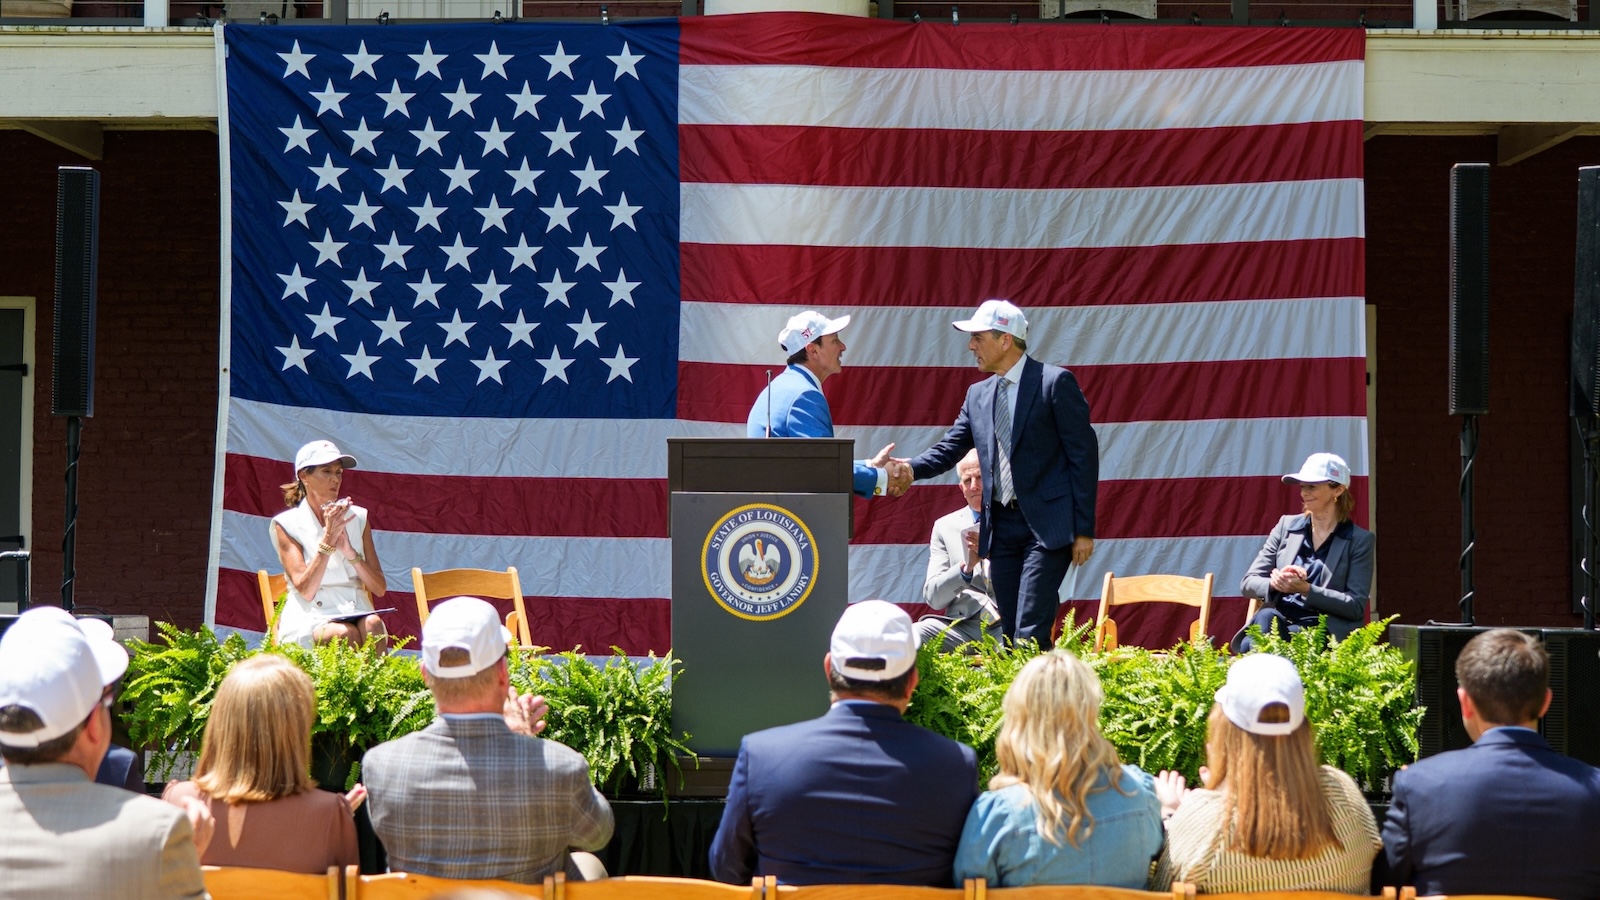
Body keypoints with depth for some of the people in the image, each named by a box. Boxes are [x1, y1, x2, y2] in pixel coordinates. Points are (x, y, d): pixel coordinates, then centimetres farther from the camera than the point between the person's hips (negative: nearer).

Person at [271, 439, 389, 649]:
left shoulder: (357, 518, 14)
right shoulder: (287, 524, 4)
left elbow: (380, 588, 7)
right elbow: (306, 590, -9)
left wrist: (349, 551, -9)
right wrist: (329, 538, -15)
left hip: (357, 613, 3)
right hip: (309, 620, -3)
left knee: (373, 625, -32)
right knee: (346, 635, -35)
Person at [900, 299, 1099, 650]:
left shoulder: (1056, 383, -6)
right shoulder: (978, 395, 13)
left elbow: (1083, 454, -8)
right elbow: (948, 449, 12)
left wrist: (1084, 529, -11)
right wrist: (909, 469, -10)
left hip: (1047, 525, -7)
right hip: (1002, 526, 7)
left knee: (1030, 635, -15)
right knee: (1009, 636, 8)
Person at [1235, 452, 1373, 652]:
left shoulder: (1360, 540, 5)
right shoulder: (1287, 525, 14)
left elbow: (1356, 606, -3)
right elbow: (1248, 583, 10)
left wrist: (1306, 589, -16)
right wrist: (1275, 583, -14)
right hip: (1279, 618, 4)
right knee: (1266, 617, -36)